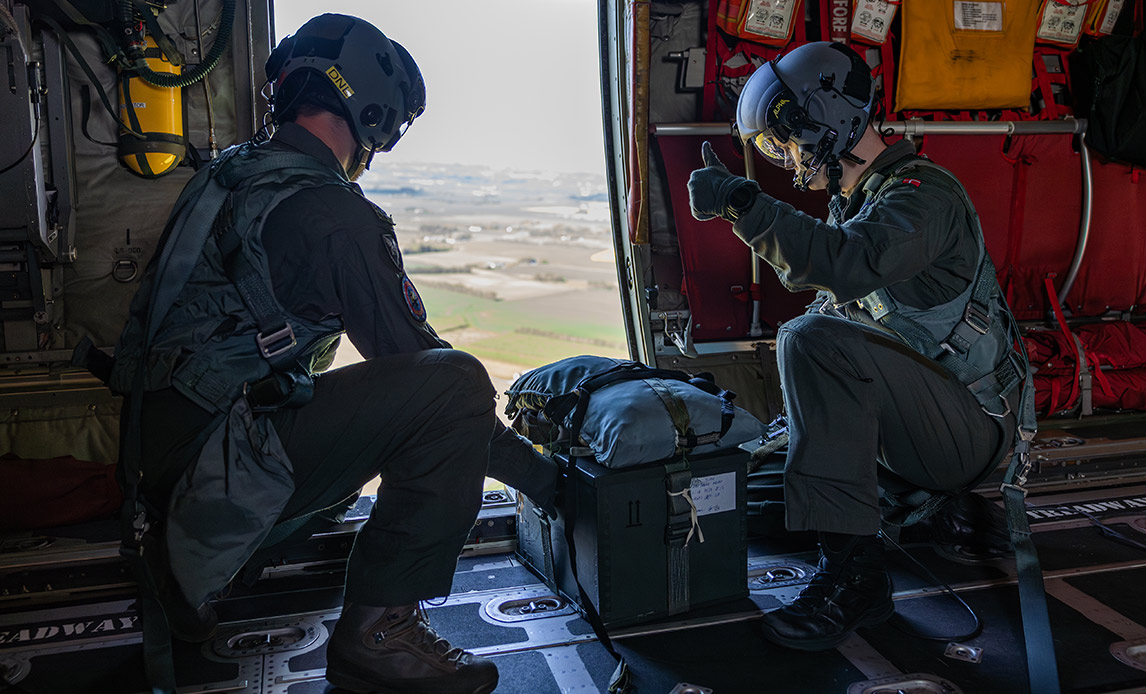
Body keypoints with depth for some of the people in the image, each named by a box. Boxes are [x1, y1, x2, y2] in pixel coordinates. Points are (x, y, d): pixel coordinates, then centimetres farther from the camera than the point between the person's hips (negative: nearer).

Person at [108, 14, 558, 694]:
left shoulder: (230, 173, 13)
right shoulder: (336, 215, -16)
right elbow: (412, 353, -15)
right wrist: (530, 467, -4)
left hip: (159, 455, 10)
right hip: (219, 466, -9)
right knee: (456, 382, -19)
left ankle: (194, 555, 19)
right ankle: (378, 630, -12)